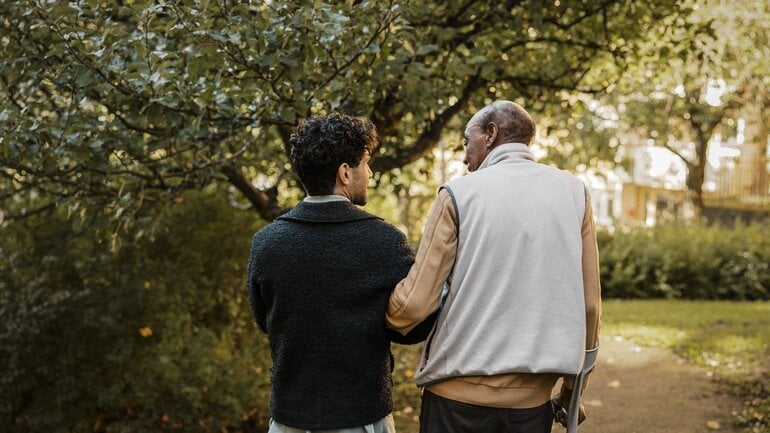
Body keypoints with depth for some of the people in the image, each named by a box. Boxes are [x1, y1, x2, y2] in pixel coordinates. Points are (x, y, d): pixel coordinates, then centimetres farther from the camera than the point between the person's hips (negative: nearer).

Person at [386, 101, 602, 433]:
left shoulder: (458, 194, -6)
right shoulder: (573, 192, 3)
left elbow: (415, 303, -9)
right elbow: (589, 304, 3)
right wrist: (571, 390, 13)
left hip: (459, 393, -3)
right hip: (533, 397, 3)